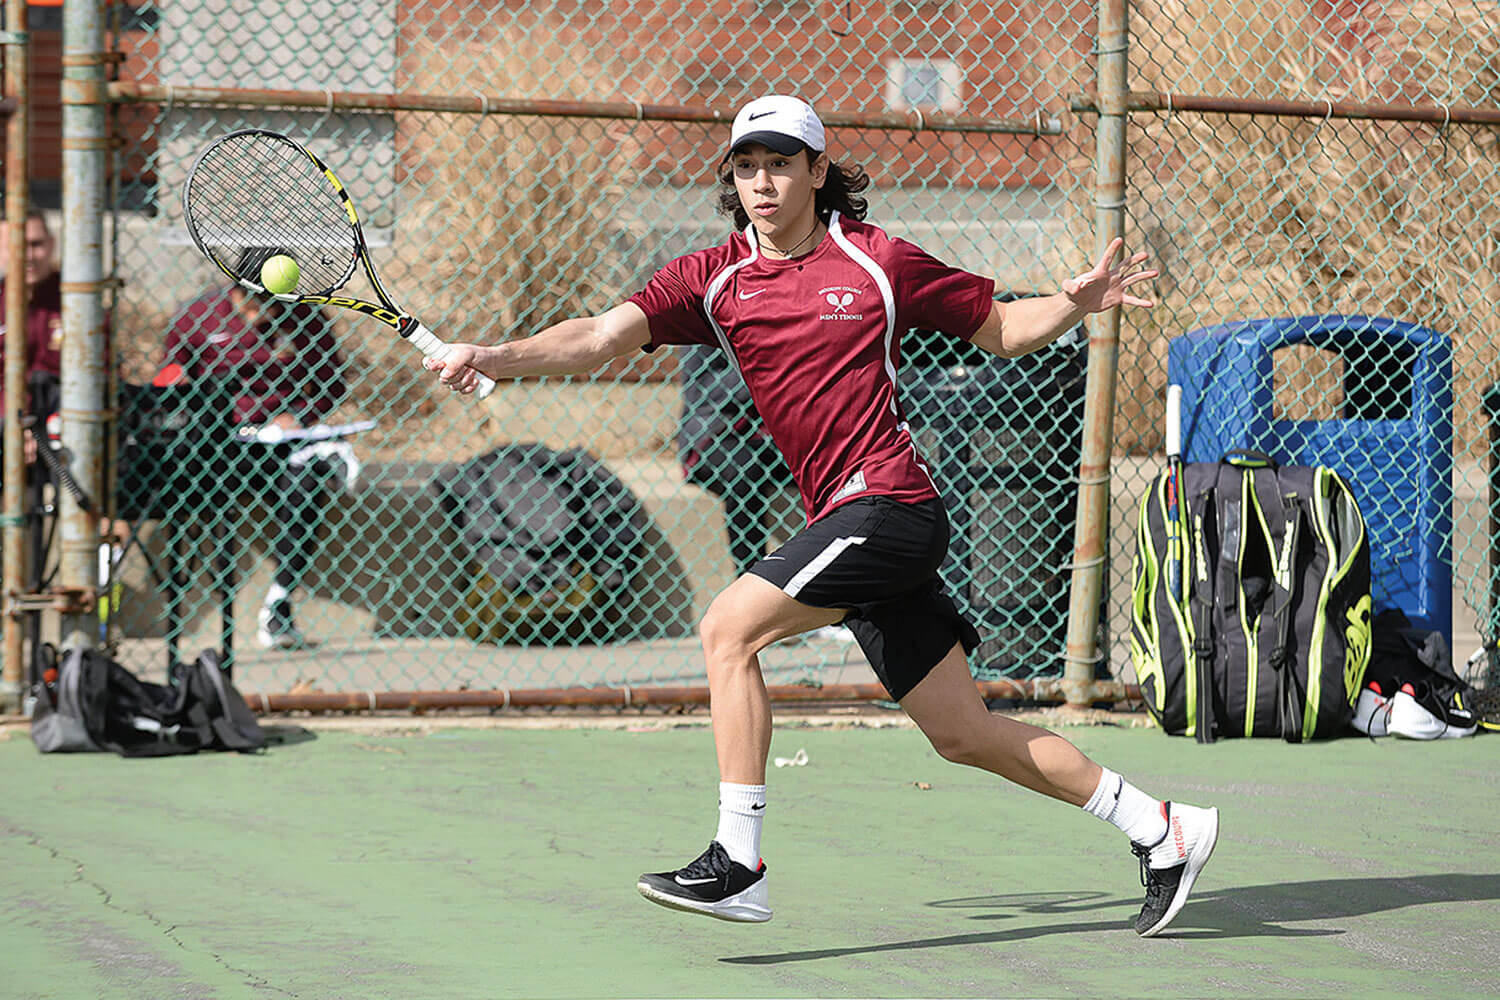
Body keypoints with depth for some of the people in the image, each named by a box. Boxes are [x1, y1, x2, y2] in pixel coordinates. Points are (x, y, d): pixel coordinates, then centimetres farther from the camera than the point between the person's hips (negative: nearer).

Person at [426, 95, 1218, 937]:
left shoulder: (879, 263, 0)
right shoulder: (714, 279, 9)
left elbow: (1001, 328, 11)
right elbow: (603, 337, -3)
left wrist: (1074, 304, -7)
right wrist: (495, 357, -17)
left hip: (889, 503, -6)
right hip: (847, 522, 6)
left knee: (729, 630, -18)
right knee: (963, 733, 9)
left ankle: (739, 863, -15)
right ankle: (1161, 829, 21)